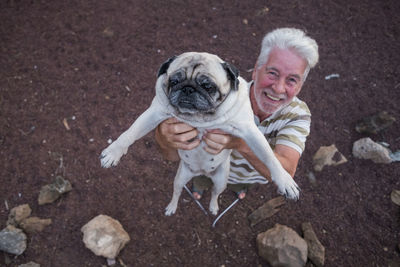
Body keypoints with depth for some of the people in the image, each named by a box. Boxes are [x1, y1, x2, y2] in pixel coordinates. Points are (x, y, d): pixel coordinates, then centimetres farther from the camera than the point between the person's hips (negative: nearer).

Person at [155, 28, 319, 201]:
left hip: (252, 175, 2)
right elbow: (173, 155, -43)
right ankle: (200, 185, 69)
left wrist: (242, 143, -67)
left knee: (238, 186, 36)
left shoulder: (299, 114, -34)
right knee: (202, 182, 32)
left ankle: (238, 186, 73)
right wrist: (164, 139, -69)